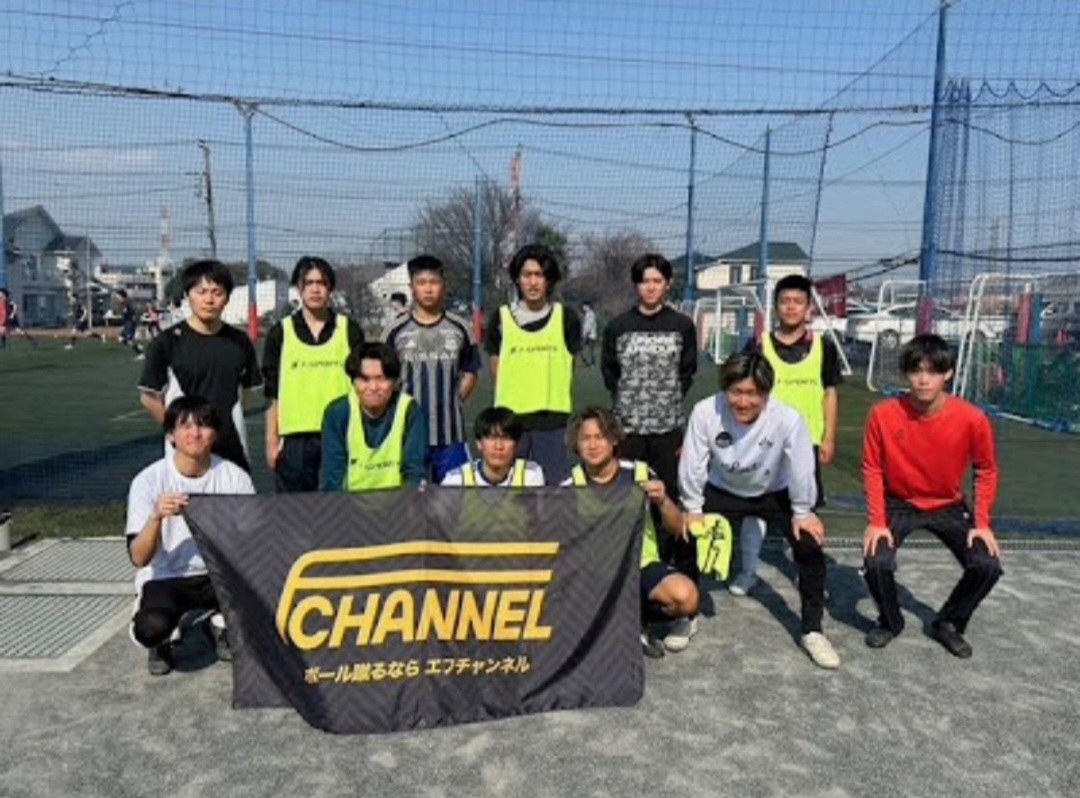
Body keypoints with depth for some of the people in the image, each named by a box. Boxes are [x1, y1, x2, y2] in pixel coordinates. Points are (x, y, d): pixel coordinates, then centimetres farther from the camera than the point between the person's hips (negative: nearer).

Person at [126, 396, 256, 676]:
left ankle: (221, 624, 7)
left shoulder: (234, 476, -8)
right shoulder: (148, 480, -12)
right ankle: (160, 642, 8)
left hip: (220, 574, 2)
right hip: (165, 577, -2)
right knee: (151, 628, -33)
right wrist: (156, 517, -36)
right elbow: (139, 558, -18)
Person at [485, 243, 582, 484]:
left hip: (553, 420, 0)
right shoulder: (501, 318, 2)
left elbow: (569, 368, 9)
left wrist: (553, 400, 7)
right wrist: (515, 398, 6)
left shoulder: (566, 318, 1)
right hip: (511, 418, 0)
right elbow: (496, 370, 8)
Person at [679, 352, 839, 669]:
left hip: (775, 493, -1)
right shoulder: (705, 412, -32)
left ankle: (812, 631, 7)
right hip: (723, 491, 1)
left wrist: (802, 512, -13)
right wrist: (693, 509, -11)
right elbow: (692, 464, -19)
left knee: (810, 548, -15)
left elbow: (801, 468, -22)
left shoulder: (788, 418, -35)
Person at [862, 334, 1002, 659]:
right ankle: (890, 622, 10)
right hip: (898, 504, -1)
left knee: (988, 566, -15)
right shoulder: (883, 413, -23)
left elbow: (986, 471, -3)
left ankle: (948, 624, 14)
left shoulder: (972, 419, -21)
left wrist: (982, 523, -8)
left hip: (948, 506, 2)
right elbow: (872, 469, -11)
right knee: (876, 563, -23)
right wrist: (876, 521, -15)